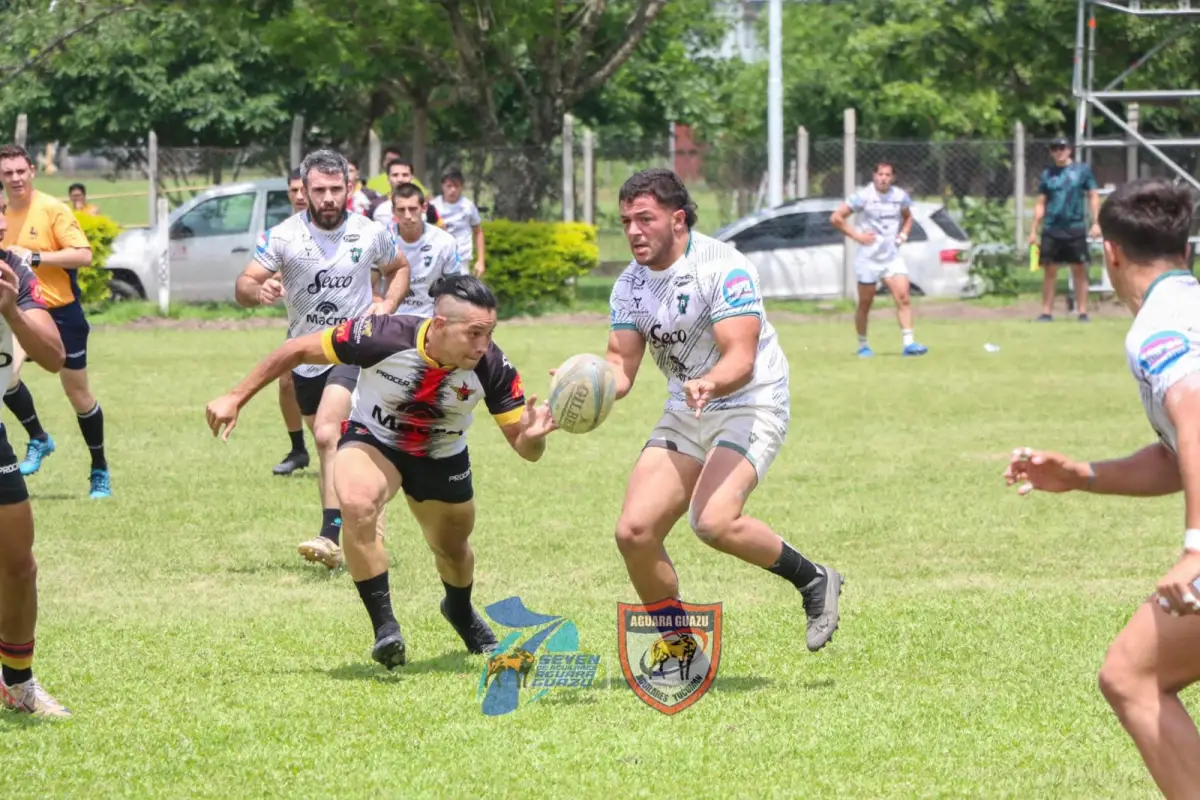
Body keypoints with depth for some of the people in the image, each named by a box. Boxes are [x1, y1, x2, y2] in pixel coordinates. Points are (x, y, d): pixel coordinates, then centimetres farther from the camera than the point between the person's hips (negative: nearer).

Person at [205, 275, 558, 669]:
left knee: (452, 550, 21)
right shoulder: (384, 337, -36)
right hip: (373, 440, -3)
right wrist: (236, 398, -18)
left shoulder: (491, 367, -30)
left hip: (442, 457, 3)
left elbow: (525, 450, -23)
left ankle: (461, 611, 58)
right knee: (358, 505, -34)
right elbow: (300, 350, -22)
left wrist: (532, 436, -48)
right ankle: (384, 627, -22)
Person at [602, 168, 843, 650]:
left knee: (714, 520, -30)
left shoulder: (723, 266, -18)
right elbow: (620, 366, 1)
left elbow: (740, 360, -25)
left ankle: (813, 581, -5)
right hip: (685, 413, 7)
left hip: (750, 405, -7)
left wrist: (709, 384, -47)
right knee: (634, 531, -8)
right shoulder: (630, 284, 4)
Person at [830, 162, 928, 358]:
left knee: (903, 297, -13)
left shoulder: (900, 196, 4)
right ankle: (862, 345, 20)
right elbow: (836, 218, -7)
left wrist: (903, 235, 7)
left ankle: (908, 343, -15)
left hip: (892, 256, 3)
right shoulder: (863, 196, -8)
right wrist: (856, 235, -11)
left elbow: (907, 217, 25)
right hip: (868, 258, -3)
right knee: (865, 303, 6)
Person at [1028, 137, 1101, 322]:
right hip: (1051, 229, 2)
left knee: (1079, 270, 0)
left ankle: (1082, 312, 3)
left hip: (1075, 228, -2)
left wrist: (1095, 223, -5)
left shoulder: (1082, 170, 4)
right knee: (1049, 270, 2)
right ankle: (1046, 312, 5)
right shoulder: (1047, 174, 10)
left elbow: (1093, 197, 5)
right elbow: (1040, 204, 13)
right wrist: (1034, 230, 8)